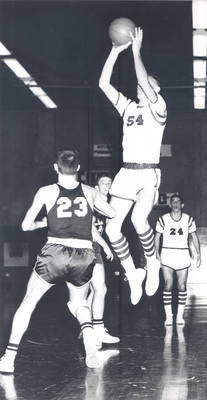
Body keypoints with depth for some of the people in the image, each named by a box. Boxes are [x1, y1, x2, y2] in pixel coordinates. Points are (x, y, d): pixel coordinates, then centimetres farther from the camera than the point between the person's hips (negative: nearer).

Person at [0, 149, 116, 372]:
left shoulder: (46, 192, 4)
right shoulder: (89, 193, 11)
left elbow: (26, 225, 4)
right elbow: (112, 214, 27)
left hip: (55, 253, -2)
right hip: (84, 256, 2)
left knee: (28, 303, 13)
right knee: (79, 303, 26)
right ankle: (90, 347, 1)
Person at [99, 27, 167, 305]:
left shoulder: (158, 107, -1)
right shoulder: (128, 107, 14)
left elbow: (144, 82, -19)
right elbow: (104, 83, 6)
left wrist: (136, 51, -16)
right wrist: (116, 51, 0)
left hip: (149, 173, -6)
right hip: (126, 172, 6)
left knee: (139, 219, -29)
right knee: (112, 227, -5)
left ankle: (152, 263, -3)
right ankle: (132, 275, 14)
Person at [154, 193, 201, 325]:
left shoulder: (189, 219, 0)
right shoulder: (163, 219, -3)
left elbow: (194, 236, 7)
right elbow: (157, 237, 4)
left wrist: (198, 253, 0)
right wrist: (157, 253, -6)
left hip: (183, 255, 1)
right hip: (167, 254, -1)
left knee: (182, 286, 2)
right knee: (168, 286, -5)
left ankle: (180, 315, 11)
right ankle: (168, 316, 0)